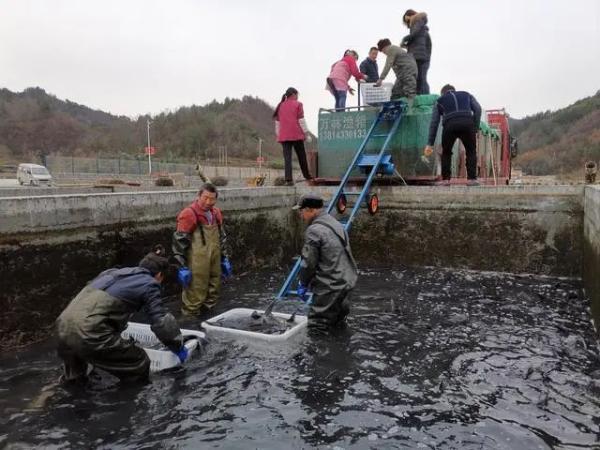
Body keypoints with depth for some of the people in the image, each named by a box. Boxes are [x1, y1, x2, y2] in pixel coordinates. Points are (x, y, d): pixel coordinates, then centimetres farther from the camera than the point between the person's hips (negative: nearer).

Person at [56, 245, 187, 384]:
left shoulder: (116, 272, 24)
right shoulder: (149, 284, 3)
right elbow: (161, 322, -1)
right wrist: (178, 347, 15)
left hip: (64, 324, 9)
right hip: (89, 333, -8)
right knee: (140, 365, 7)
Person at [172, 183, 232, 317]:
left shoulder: (216, 213, 10)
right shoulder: (189, 214, -13)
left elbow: (222, 237, 21)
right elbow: (179, 241, -13)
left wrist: (224, 259, 19)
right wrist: (182, 267, -14)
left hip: (214, 262, 8)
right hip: (196, 265, -7)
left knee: (213, 291, 17)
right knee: (195, 293, -3)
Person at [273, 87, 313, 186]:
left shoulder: (280, 106, 14)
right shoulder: (297, 104, 1)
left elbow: (277, 123, 14)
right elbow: (301, 120, -5)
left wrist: (278, 135, 19)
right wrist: (307, 134, -1)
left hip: (284, 136, 3)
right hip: (297, 135, -3)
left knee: (287, 158, -3)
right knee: (301, 156, 12)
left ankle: (288, 179, -14)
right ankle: (307, 175, 26)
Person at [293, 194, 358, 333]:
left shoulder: (314, 231, -16)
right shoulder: (336, 224, 11)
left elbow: (308, 263, -13)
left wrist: (303, 284, 4)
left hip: (330, 286, -8)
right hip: (347, 280, 8)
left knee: (316, 327, 0)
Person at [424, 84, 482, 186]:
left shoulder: (439, 101, 31)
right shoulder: (467, 95, 33)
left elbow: (434, 123, 25)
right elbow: (477, 109, 15)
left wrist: (430, 144, 24)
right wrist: (475, 128, 14)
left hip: (450, 125, 0)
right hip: (467, 123, 0)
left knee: (446, 152, 20)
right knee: (471, 152, 17)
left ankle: (445, 179, 16)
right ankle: (471, 179, 11)